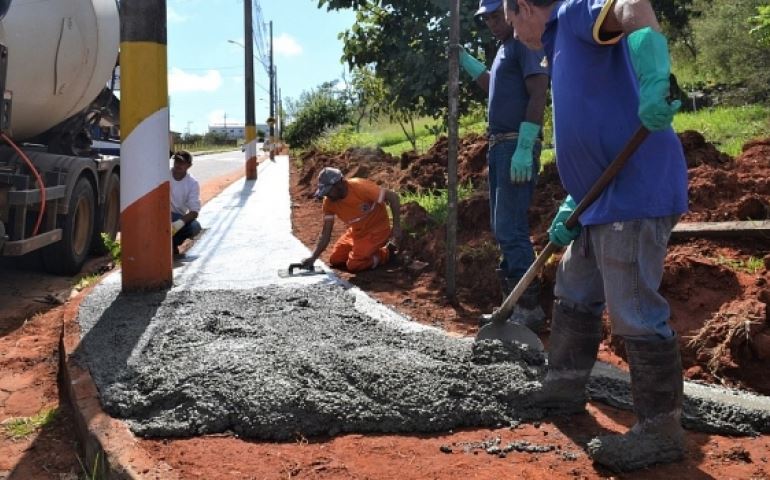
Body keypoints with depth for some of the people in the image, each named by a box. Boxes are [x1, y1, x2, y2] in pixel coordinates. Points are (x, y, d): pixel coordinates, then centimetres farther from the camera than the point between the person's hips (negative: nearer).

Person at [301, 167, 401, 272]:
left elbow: (393, 197, -25)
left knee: (353, 266, -17)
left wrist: (396, 227, -27)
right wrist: (313, 257, -19)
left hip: (376, 230, -7)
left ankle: (387, 252, 5)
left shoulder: (360, 187, -31)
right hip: (356, 232, 7)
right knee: (335, 260, 8)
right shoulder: (328, 202, -12)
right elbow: (325, 234, -8)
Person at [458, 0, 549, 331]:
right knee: (503, 228, 12)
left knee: (510, 229, -13)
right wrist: (464, 59, 34)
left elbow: (538, 95, -18)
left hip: (517, 145, -10)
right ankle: (513, 304, 19)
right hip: (500, 145, 10)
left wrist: (523, 149, -25)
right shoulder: (504, 49, 21)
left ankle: (530, 309, -8)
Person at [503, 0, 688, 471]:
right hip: (604, 197, 11)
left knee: (634, 311, -7)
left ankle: (662, 429, 4)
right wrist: (571, 207, 18)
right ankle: (565, 385, 35)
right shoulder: (564, 46, 25)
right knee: (574, 294, 21)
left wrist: (655, 79, -47)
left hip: (636, 191, -11)